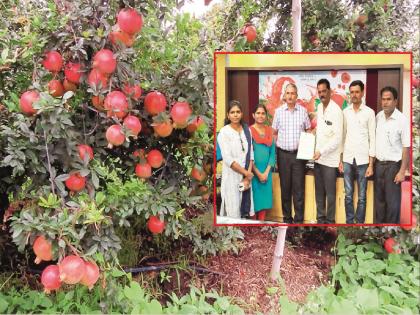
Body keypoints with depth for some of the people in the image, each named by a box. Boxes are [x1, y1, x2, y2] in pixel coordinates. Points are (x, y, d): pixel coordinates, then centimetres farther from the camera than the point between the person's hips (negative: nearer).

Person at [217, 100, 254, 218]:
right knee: (233, 211, -1)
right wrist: (247, 173, -11)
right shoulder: (224, 132, -9)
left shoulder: (247, 130, 7)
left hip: (246, 176, 5)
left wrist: (248, 175, -6)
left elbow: (251, 154, 5)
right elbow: (228, 159, -15)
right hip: (232, 177, -4)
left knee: (245, 210, 9)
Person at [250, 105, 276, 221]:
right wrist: (258, 173, -10)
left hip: (266, 173, 4)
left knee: (264, 199, 9)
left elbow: (273, 153, 8)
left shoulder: (269, 131, 10)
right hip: (253, 172, -4)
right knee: (253, 199, 1)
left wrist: (266, 172, -4)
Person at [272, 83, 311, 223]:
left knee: (299, 188, 1)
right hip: (283, 154, 1)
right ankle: (287, 217, 19)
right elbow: (274, 132, 9)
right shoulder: (278, 111, 5)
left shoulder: (303, 111, 3)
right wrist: (276, 147, 1)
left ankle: (299, 219, 10)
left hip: (299, 154, -1)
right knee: (285, 187, 7)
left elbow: (308, 131, 10)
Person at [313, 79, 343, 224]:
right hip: (318, 157, 7)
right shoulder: (319, 107, 8)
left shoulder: (336, 110, -15)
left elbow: (338, 138, -18)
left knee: (330, 193, 5)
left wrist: (321, 152, -20)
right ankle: (320, 218, 27)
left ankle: (330, 220, 18)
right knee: (319, 192, 14)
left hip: (330, 159, -6)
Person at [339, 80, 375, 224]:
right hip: (347, 159, 3)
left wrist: (371, 164, -7)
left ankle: (360, 223, 16)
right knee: (348, 195, 9)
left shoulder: (369, 112, -3)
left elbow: (372, 139, -3)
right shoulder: (345, 112, 6)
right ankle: (349, 222, 19)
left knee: (362, 197, 6)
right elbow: (342, 136, 10)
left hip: (363, 160, -2)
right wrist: (340, 160, 5)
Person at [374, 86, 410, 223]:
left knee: (392, 201, 3)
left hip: (393, 165, -5)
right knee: (379, 198, 15)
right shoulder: (378, 116, 4)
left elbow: (406, 147, -13)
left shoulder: (402, 120, -13)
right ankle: (379, 222, 30)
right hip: (378, 164, 5)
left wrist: (402, 171, -14)